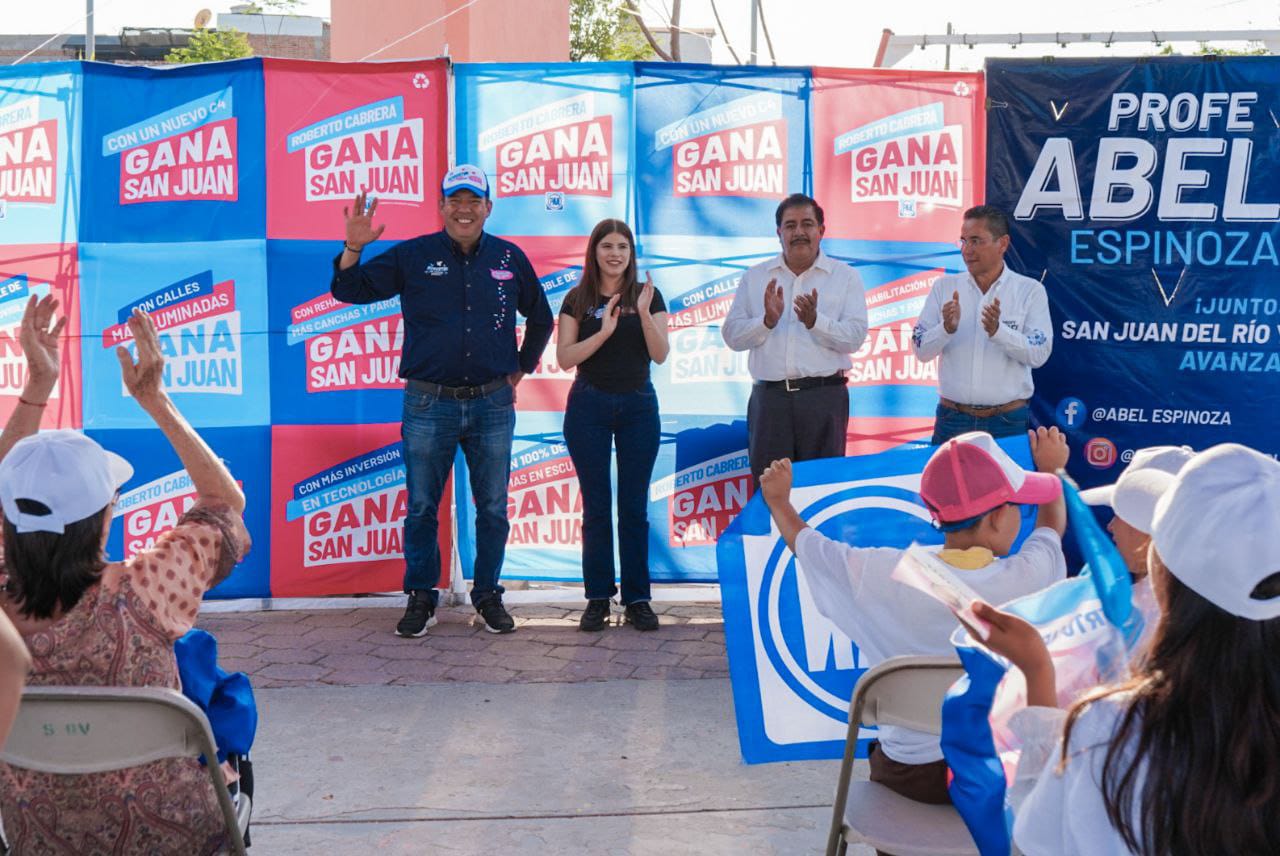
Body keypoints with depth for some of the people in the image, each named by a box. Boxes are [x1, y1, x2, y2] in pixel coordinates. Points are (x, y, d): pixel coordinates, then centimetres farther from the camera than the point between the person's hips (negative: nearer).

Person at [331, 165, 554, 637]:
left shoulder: (510, 258, 6)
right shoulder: (413, 256, 1)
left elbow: (540, 318, 21)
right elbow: (349, 290, 1)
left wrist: (522, 368, 16)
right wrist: (354, 247, -14)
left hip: (492, 405, 1)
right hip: (428, 405, -1)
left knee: (493, 509, 8)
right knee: (421, 508, 4)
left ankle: (488, 596, 22)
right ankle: (421, 598, 17)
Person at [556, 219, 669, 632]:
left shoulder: (648, 295, 4)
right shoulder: (578, 299, 3)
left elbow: (660, 354, -4)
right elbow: (564, 358, -5)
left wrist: (644, 314, -19)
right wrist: (603, 332, -18)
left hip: (638, 404, 1)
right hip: (589, 405, 0)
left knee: (635, 505, 3)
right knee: (596, 506, 2)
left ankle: (637, 598, 8)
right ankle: (597, 598, 7)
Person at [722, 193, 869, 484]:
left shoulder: (845, 276, 5)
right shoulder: (755, 277, 11)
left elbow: (854, 337, -5)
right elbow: (732, 335, 5)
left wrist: (814, 321, -21)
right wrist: (767, 321, -13)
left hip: (824, 396, -1)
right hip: (769, 395, 1)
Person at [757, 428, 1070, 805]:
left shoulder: (884, 577, -16)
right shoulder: (1028, 576, -15)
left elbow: (807, 544, 2)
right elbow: (1052, 526, 9)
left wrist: (779, 502, 24)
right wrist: (1052, 468, 30)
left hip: (909, 775, 0)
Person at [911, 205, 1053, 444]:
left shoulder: (1030, 290, 0)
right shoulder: (944, 287, 5)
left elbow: (1039, 354, -9)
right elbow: (921, 350, 0)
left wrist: (998, 331, -25)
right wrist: (947, 329, -19)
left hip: (1008, 422, -1)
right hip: (952, 418, 2)